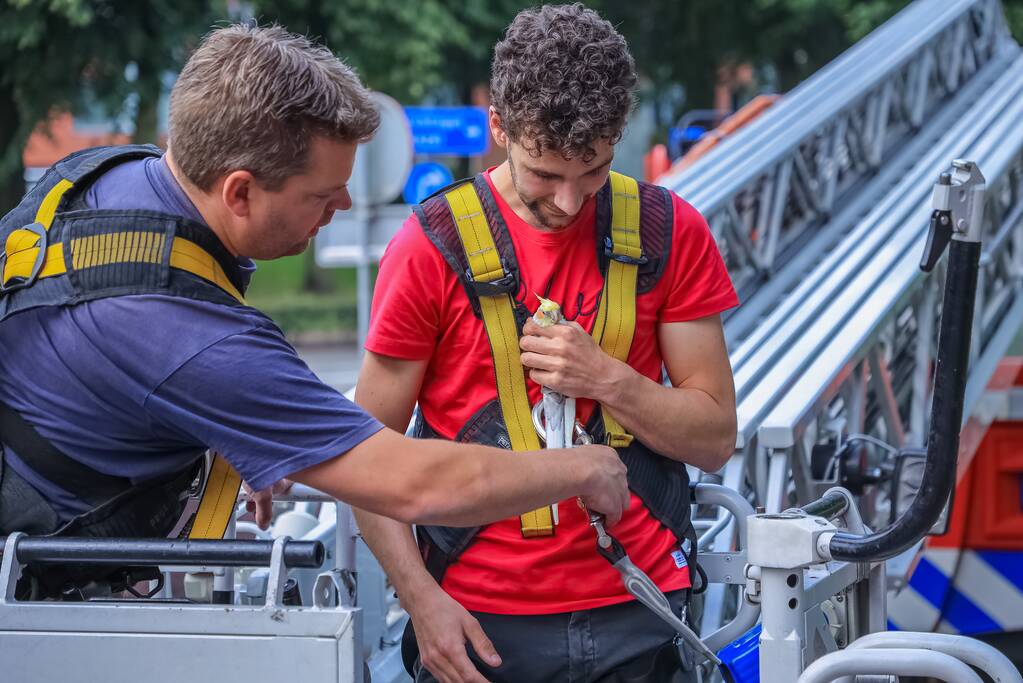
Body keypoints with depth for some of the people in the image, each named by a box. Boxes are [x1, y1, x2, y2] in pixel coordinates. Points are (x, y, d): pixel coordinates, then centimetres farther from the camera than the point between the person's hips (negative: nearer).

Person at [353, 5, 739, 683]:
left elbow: (715, 438, 2)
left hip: (638, 616, 2)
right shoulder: (433, 245, -6)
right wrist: (422, 599, -15)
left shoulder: (669, 233, 0)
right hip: (481, 624, -2)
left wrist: (608, 379, -14)